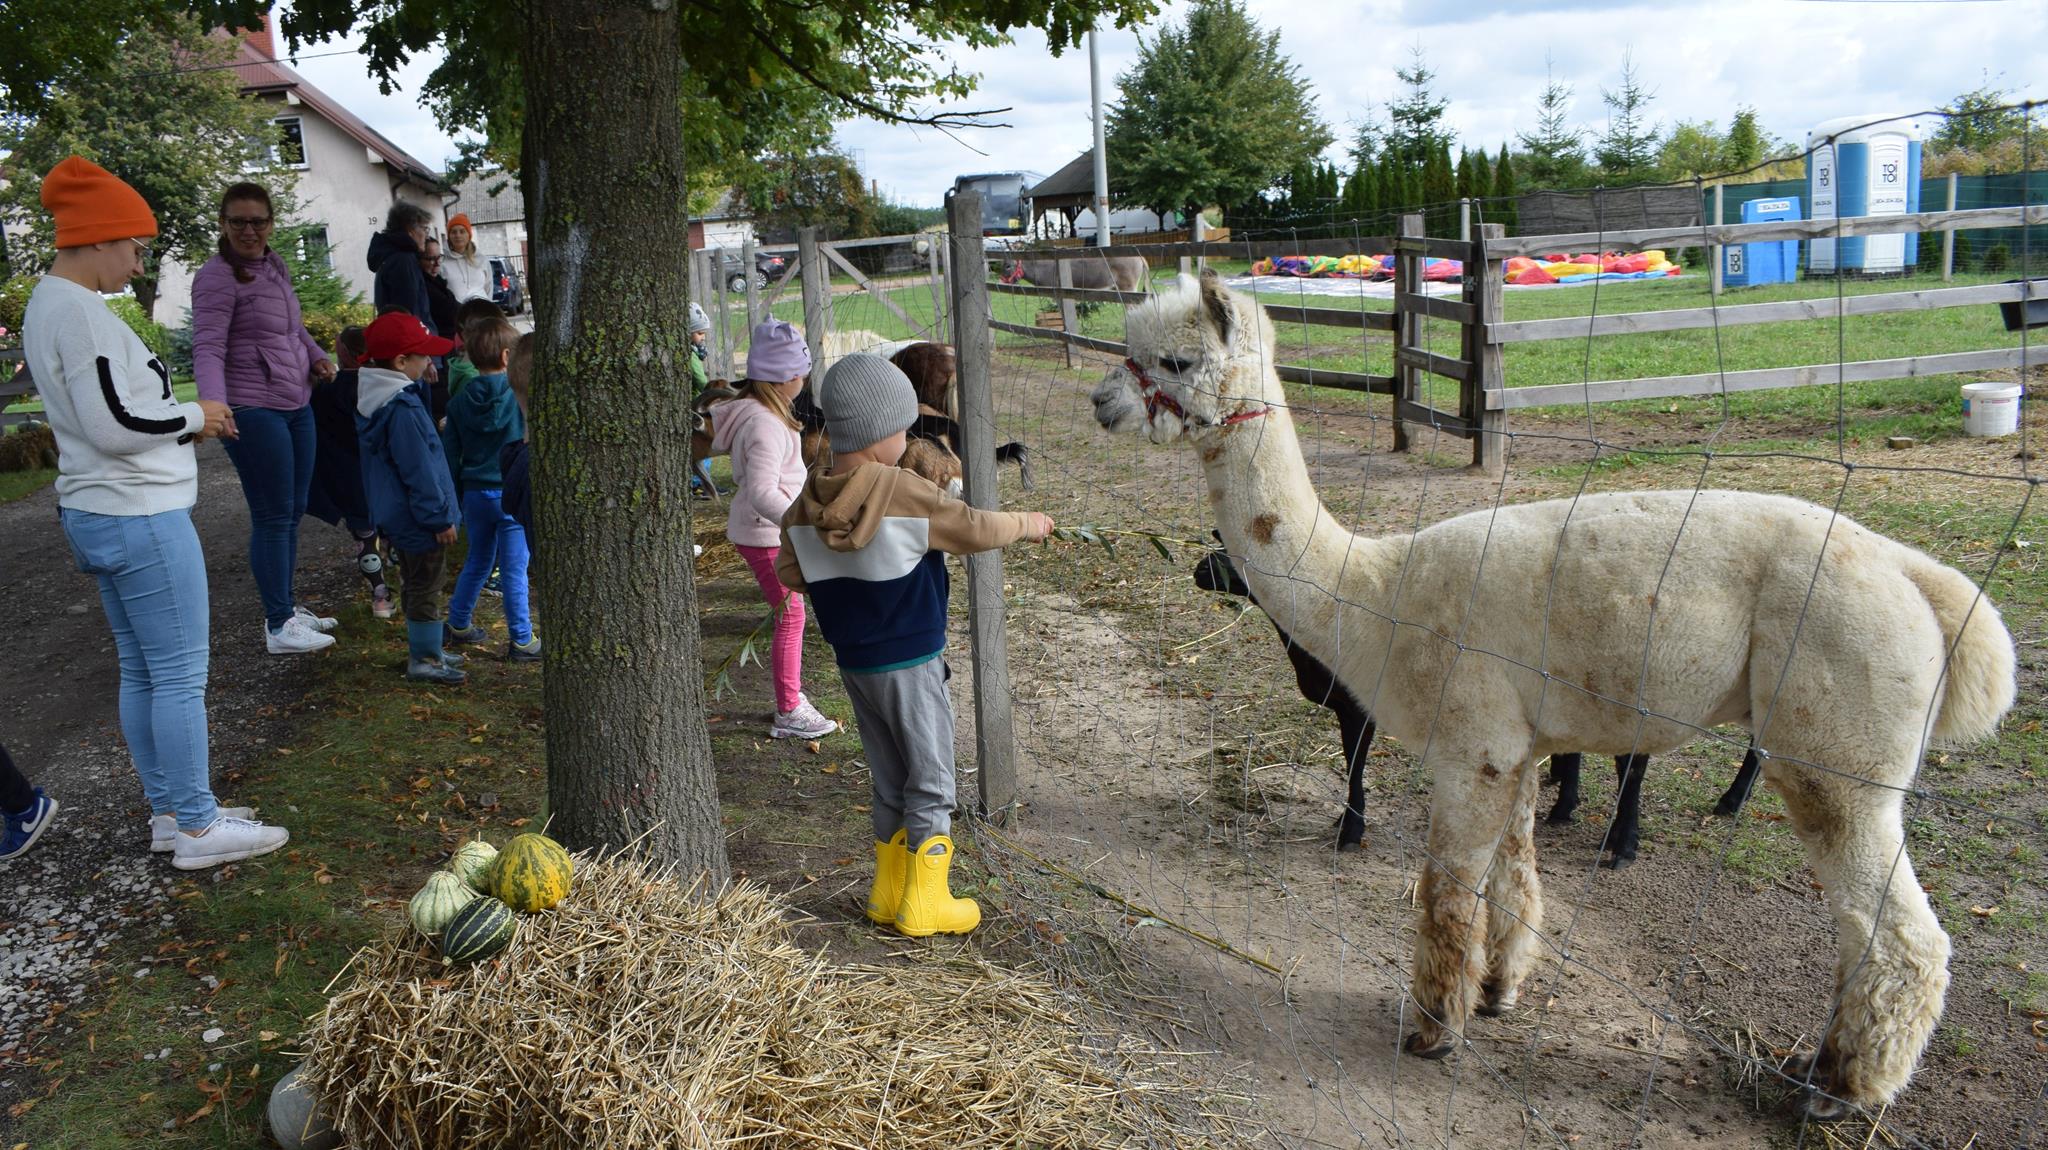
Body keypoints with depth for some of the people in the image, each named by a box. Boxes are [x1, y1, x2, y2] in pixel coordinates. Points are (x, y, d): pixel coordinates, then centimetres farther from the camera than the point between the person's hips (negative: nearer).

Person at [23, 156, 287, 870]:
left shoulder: (46, 305, 15)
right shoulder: (81, 310, -18)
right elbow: (114, 424, -24)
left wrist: (187, 425, 8)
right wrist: (194, 416, -8)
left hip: (93, 512, 10)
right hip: (140, 517, -10)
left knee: (141, 673, 15)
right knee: (181, 676, -2)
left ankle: (168, 812, 24)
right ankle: (197, 828, 6)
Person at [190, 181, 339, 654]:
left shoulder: (276, 267, 11)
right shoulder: (218, 277, -13)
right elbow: (208, 349, -20)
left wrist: (316, 355, 7)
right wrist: (214, 405, -36)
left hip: (297, 405, 8)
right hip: (254, 412, -8)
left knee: (293, 511, 16)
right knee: (273, 517, -3)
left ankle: (287, 607, 29)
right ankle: (279, 626, 5)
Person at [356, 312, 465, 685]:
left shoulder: (374, 399, 7)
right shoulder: (402, 409, -25)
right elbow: (418, 470, -23)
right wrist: (440, 517, -16)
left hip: (394, 514, 10)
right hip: (415, 519, -10)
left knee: (414, 583, 20)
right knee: (426, 585, 2)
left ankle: (424, 649, 32)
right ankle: (424, 659, 11)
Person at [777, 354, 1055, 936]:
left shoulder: (805, 504, -2)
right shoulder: (903, 491, -19)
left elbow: (790, 574, 6)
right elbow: (974, 528, -13)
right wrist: (1027, 523, 5)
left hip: (853, 662, 6)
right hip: (911, 661, -6)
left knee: (890, 779, 19)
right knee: (931, 781, 7)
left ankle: (889, 892, 27)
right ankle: (924, 904, 12)